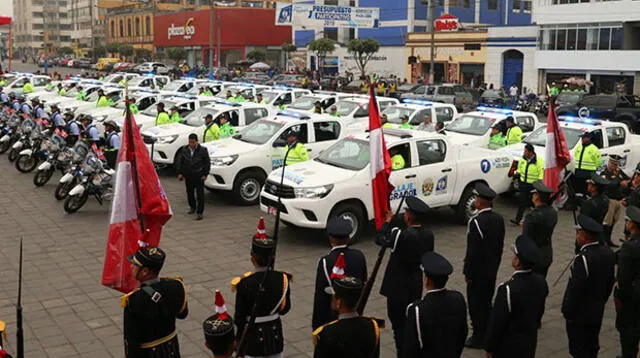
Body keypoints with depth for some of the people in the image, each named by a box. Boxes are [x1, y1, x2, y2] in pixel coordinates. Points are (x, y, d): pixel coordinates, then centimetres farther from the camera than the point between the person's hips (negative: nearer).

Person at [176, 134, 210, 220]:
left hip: (199, 176, -4)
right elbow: (180, 162, 10)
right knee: (190, 192, 15)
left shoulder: (202, 150, -7)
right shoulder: (184, 150, 1)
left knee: (200, 194, -6)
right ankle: (192, 207, 36)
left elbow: (207, 163, 0)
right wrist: (180, 173, 4)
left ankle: (199, 213, -2)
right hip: (188, 175, 4)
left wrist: (205, 174, -4)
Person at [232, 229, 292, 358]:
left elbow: (239, 318, -14)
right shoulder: (283, 279, -12)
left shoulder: (245, 284, -23)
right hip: (275, 334, 3)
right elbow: (285, 309, 0)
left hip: (253, 335, -3)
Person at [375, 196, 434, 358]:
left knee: (399, 325, 4)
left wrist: (388, 220, 0)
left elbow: (380, 239, -12)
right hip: (416, 287, 7)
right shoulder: (428, 234, -4)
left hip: (398, 287, -7)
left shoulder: (402, 235, -26)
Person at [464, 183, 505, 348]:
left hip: (478, 272, -7)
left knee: (476, 304, 6)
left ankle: (478, 337, 14)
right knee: (486, 302, 19)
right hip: (492, 270, 7)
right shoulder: (499, 219, -1)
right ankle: (487, 334, 30)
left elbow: (472, 251, -22)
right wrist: (495, 264, 19)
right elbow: (500, 246, 8)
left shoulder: (476, 222, -24)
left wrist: (468, 273, -12)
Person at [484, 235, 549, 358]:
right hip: (530, 344, 6)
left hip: (508, 347, -6)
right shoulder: (540, 282, -9)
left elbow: (497, 323, -21)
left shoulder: (507, 289, -31)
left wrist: (489, 347, -7)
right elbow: (540, 312, 7)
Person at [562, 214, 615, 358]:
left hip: (580, 314, -7)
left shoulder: (582, 259, -28)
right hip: (597, 312, 7)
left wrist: (568, 313, -12)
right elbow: (610, 282, 7)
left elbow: (575, 290, -24)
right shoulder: (608, 253, -4)